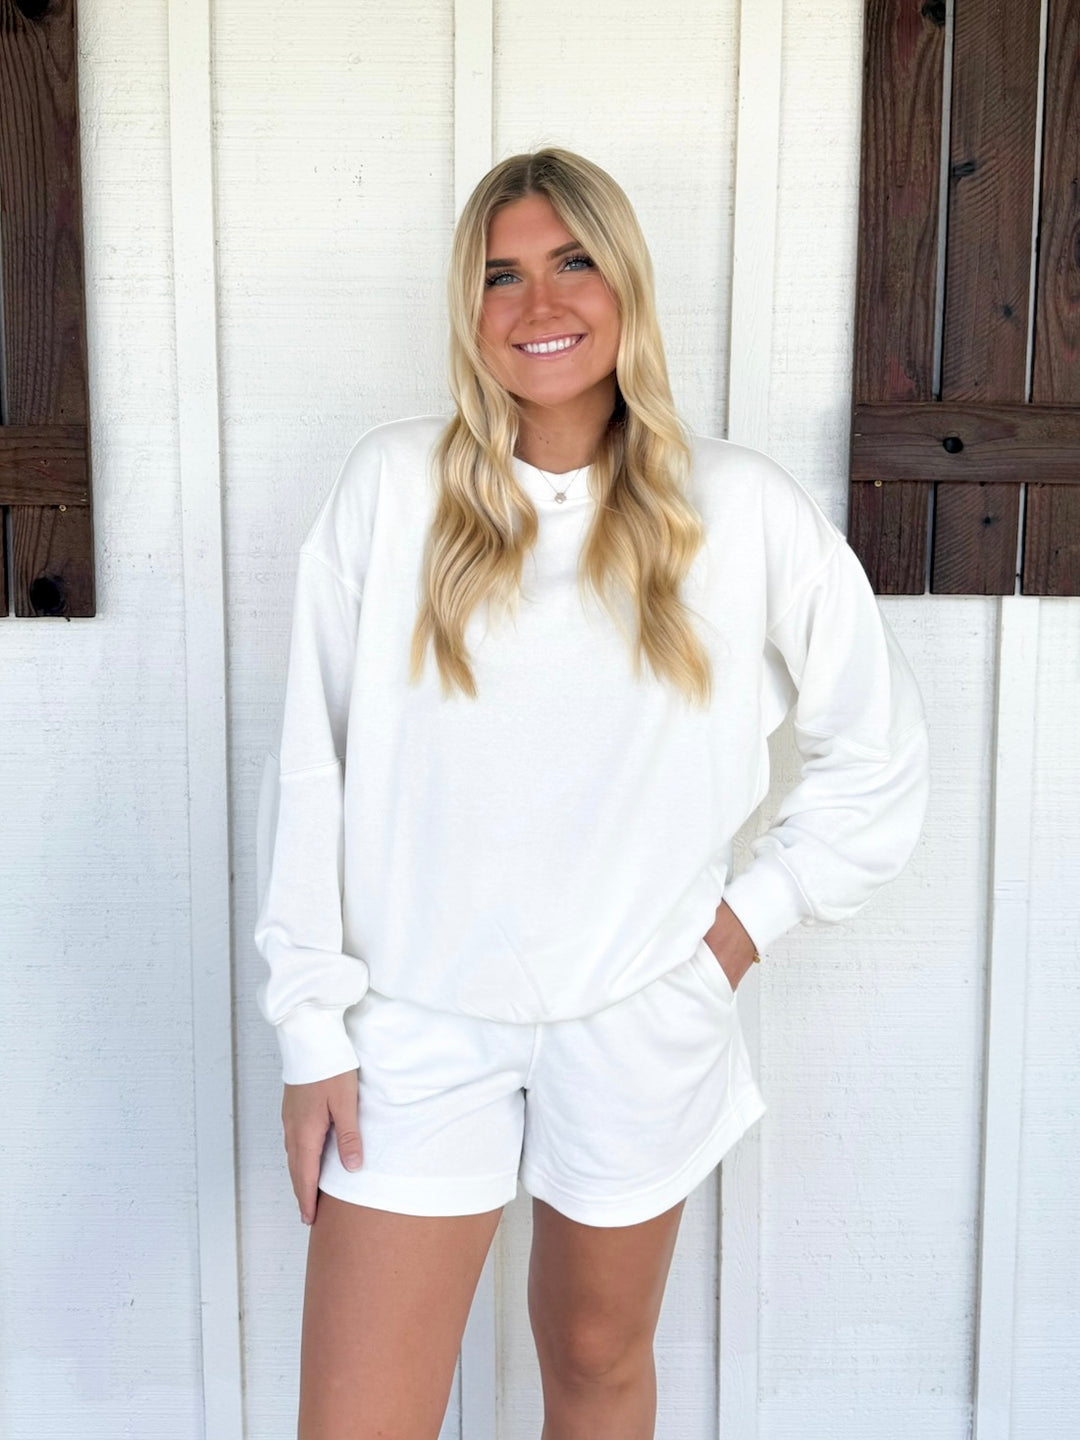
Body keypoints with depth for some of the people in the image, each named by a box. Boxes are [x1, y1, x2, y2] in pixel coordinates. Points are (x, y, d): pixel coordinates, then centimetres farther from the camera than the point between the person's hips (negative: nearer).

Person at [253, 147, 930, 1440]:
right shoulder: (392, 488, -6)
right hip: (419, 1023, 0)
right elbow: (309, 773, -3)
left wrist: (756, 914, 1)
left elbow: (880, 751, 7)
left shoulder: (740, 509, -4)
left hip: (638, 1024, 1)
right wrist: (312, 1030, -4)